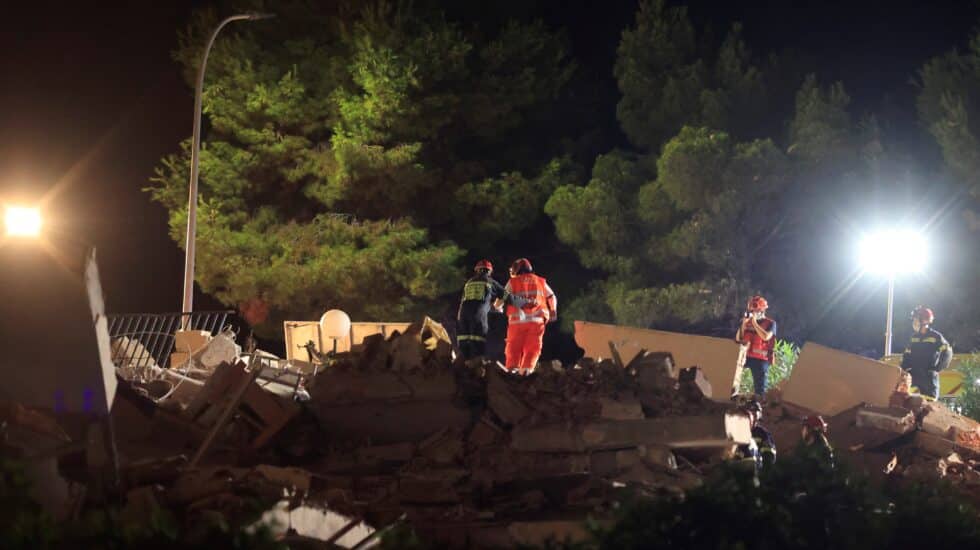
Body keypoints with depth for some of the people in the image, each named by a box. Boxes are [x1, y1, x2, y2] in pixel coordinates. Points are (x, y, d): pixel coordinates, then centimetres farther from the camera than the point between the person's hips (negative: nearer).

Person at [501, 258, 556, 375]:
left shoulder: (513, 282, 7)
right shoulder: (541, 282, 16)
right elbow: (552, 297, 18)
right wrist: (553, 313, 29)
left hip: (518, 320, -1)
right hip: (537, 320, 2)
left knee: (514, 347, 4)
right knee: (532, 348, 2)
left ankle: (512, 368, -6)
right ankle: (526, 368, -10)